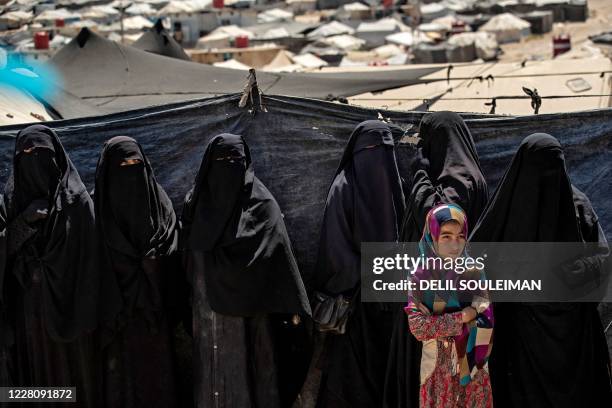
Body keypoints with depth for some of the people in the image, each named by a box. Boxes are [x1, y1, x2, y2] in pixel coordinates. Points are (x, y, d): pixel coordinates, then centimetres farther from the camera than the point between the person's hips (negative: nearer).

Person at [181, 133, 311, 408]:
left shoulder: (261, 203, -4)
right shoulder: (196, 202, 6)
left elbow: (279, 251, -8)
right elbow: (188, 252, 10)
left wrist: (292, 304, -12)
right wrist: (189, 300, 7)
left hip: (249, 306, -3)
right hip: (208, 308, 3)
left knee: (249, 369, -1)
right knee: (214, 371, 6)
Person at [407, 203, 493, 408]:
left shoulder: (475, 273, -4)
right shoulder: (421, 277, -8)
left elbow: (486, 320, -10)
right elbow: (417, 327, -15)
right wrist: (461, 318, -19)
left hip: (472, 362, 1)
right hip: (438, 366, -1)